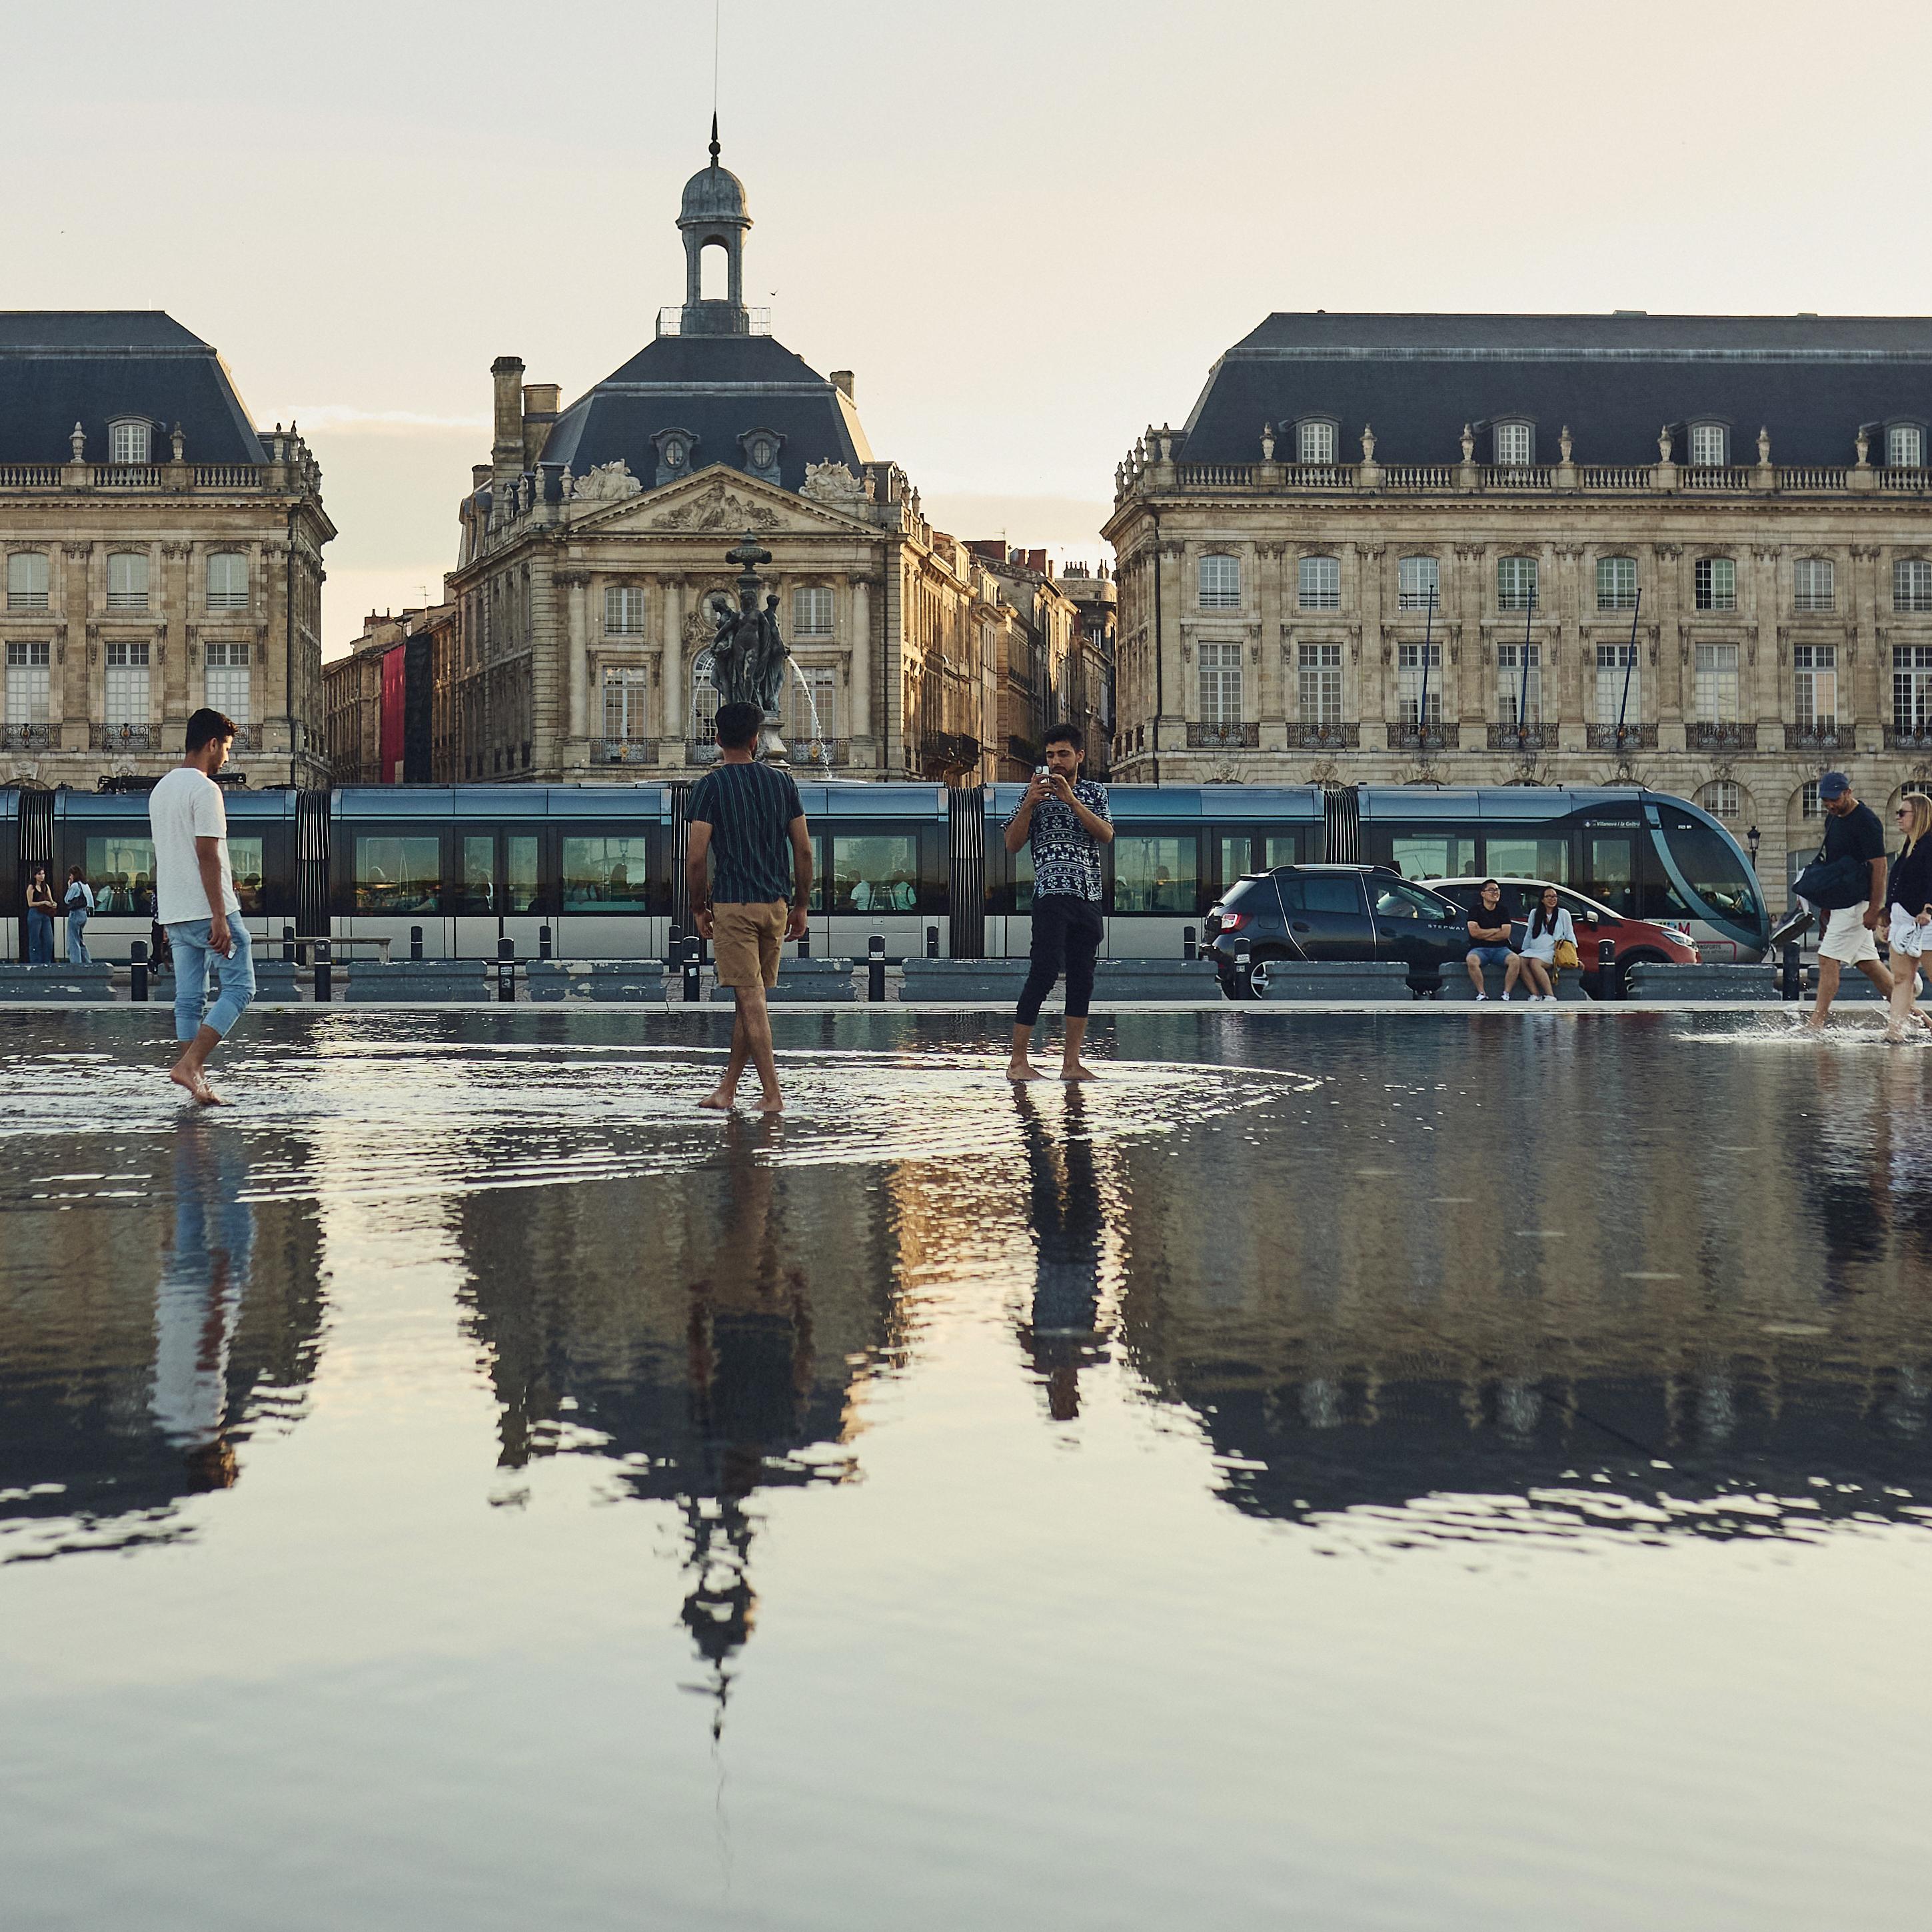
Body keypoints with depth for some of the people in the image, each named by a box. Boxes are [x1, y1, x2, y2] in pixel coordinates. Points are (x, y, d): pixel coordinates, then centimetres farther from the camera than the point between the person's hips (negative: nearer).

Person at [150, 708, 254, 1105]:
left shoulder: (160, 790, 16)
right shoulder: (204, 789, -12)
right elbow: (207, 856, -19)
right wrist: (220, 919, -20)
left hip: (174, 913, 9)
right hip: (207, 909, -9)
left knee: (188, 998, 8)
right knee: (238, 987, -3)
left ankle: (198, 1082, 7)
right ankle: (189, 1064, -14)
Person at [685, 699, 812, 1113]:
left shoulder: (710, 786, -6)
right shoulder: (781, 782, 6)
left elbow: (696, 857, -10)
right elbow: (804, 851, 5)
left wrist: (699, 907, 4)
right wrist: (801, 906, 14)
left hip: (732, 904, -5)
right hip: (776, 905, 5)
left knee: (751, 1000, -5)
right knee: (752, 998, 13)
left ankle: (773, 1095, -9)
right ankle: (727, 1089, 20)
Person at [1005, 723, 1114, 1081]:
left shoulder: (1095, 792, 15)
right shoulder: (1037, 793, 8)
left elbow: (1106, 836, -1)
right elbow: (1012, 844, 2)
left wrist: (1072, 800, -10)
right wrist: (1030, 802, -10)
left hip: (1090, 897, 4)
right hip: (1052, 893, -4)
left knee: (1082, 977, 3)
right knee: (1045, 971, -14)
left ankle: (1071, 1062, 6)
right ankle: (1018, 1061, -13)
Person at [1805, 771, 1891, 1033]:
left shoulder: (1866, 821, -15)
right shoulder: (1833, 818, 13)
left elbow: (1879, 866, -18)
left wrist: (1875, 910, -21)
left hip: (1857, 901, -9)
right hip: (1841, 901, 9)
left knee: (1828, 960, -12)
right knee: (1867, 961, 11)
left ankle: (1816, 1022, -13)